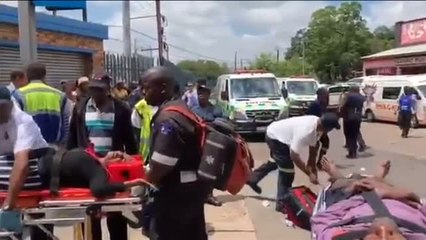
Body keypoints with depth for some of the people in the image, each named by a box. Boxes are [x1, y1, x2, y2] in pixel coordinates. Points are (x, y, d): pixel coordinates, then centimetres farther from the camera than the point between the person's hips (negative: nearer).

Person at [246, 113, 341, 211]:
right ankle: (282, 202, 7)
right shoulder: (305, 132, -40)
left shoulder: (318, 125, -15)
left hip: (277, 133, 9)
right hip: (275, 137, -9)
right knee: (287, 171, -6)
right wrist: (310, 174, -30)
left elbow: (313, 147, -1)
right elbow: (294, 155, -34)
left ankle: (253, 178, 50)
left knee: (276, 161, 31)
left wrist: (312, 167, 0)